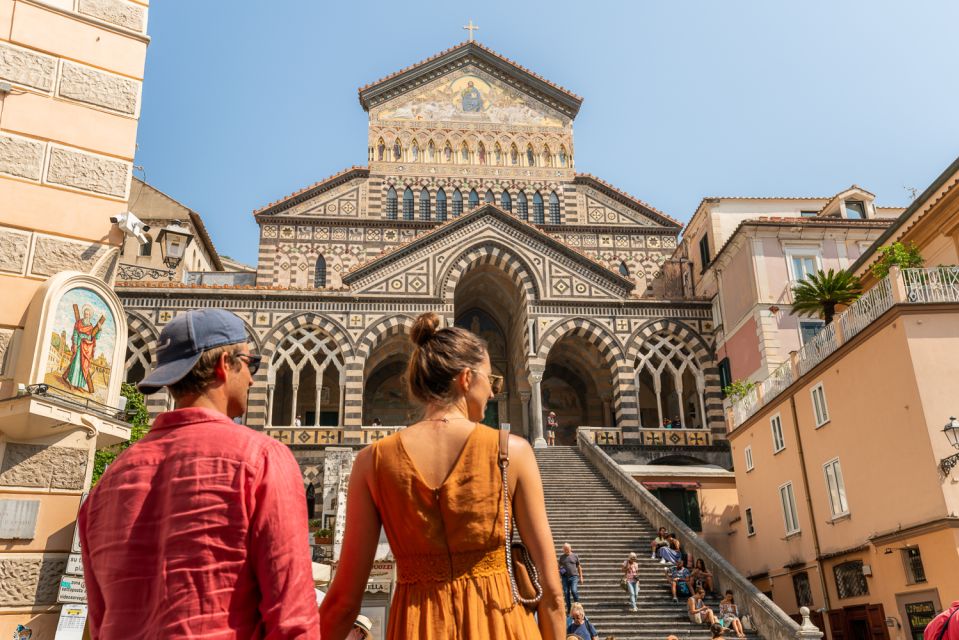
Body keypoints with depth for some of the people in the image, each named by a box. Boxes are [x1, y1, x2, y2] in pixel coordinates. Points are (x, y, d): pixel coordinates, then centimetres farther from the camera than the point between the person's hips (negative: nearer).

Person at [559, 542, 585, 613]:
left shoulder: (575, 556, 7)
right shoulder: (561, 557, 12)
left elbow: (579, 567, 11)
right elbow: (559, 566, 21)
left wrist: (581, 577, 7)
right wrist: (560, 571, -2)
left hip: (574, 576, -2)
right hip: (565, 577, 2)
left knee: (574, 591, -16)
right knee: (566, 593, 2)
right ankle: (569, 608, 11)